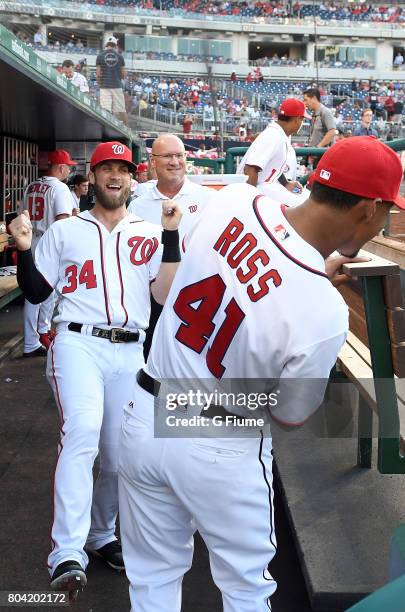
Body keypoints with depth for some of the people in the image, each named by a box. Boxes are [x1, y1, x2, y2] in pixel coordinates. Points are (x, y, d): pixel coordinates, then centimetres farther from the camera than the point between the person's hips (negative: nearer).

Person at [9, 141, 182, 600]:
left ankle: (101, 536, 30)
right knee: (82, 434, -26)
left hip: (130, 352, 3)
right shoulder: (64, 231, 11)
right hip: (77, 344, -2)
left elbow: (167, 295, 1)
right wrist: (24, 249, -5)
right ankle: (67, 556, -27)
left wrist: (171, 235, -6)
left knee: (119, 454, 8)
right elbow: (36, 292, 10)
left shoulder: (150, 234, 13)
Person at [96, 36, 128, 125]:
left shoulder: (100, 56, 1)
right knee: (121, 110, 7)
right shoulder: (119, 56, 4)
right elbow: (123, 74, 7)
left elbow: (98, 74, 0)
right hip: (117, 86, 1)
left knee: (105, 111, -5)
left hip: (105, 86, -1)